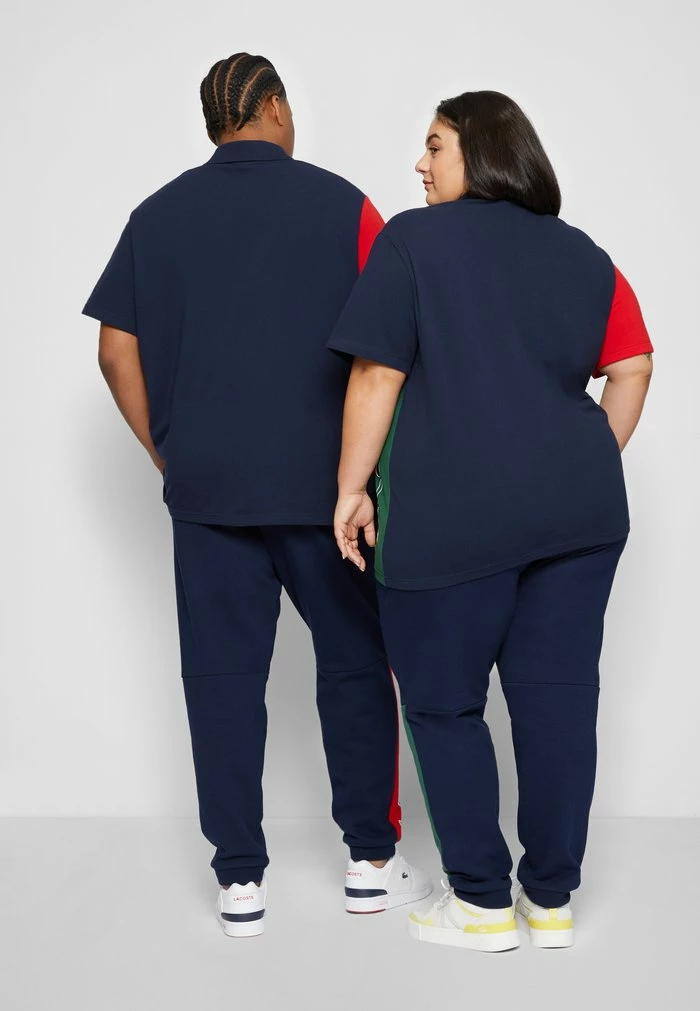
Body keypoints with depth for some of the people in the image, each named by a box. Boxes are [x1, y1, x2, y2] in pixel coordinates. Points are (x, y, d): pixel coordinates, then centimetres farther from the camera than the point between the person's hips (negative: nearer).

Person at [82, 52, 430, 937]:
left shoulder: (158, 214, 6)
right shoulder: (337, 203, -2)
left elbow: (117, 350, 4)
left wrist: (166, 452, 12)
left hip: (205, 484, 2)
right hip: (322, 480, -2)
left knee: (223, 673, 6)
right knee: (355, 663, 10)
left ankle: (240, 881, 11)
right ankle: (373, 862, 16)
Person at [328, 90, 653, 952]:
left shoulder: (413, 240, 1)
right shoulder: (582, 253, 14)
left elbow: (377, 374, -4)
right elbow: (632, 366, 10)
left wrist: (351, 489, 1)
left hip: (454, 514, -5)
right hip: (579, 509, 5)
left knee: (444, 701, 8)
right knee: (558, 696, 9)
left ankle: (483, 902, 13)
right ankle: (553, 901, 17)